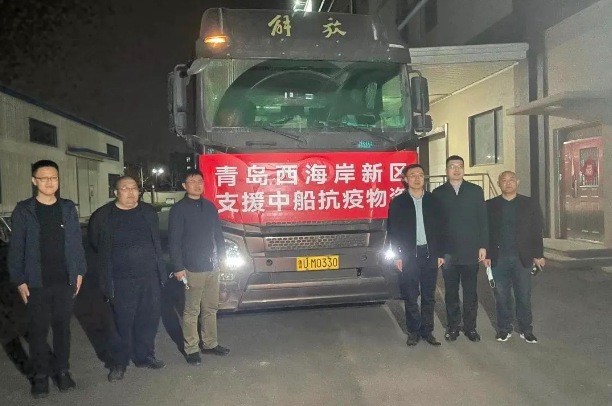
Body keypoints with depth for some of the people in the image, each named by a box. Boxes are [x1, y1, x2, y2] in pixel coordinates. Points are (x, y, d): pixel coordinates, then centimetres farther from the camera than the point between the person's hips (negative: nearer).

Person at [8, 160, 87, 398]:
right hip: (36, 283, -2)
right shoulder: (23, 210, -3)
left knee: (62, 327, 11)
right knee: (38, 330, 7)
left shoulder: (68, 208, 4)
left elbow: (77, 242, 7)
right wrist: (19, 280, -7)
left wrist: (79, 272, 4)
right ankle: (41, 375, 22)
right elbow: (16, 248, -2)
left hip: (66, 280, 2)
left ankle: (62, 370, 26)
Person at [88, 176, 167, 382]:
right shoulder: (102, 216, -5)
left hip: (151, 277, 4)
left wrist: (158, 266, 11)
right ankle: (119, 363, 21)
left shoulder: (149, 212, 7)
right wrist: (112, 261, 9)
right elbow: (95, 244, 7)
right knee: (123, 323, 3)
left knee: (149, 319, 11)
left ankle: (144, 356, 28)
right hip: (121, 281, -3)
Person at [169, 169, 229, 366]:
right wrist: (178, 267, -13)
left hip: (212, 267, 6)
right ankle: (191, 349, 14)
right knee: (192, 311, 3)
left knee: (211, 308, 14)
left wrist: (222, 257, 12)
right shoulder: (179, 209, -6)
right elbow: (174, 240, -9)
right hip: (192, 269, -5)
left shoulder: (210, 206, 10)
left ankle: (210, 344, 26)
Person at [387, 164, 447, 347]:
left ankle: (427, 331, 19)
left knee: (429, 296, 8)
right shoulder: (398, 202, 0)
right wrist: (397, 256, -7)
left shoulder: (434, 200, 6)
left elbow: (441, 228, 7)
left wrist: (441, 254, 2)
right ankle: (414, 331, 16)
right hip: (409, 255, -2)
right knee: (410, 296, 4)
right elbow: (393, 231, -1)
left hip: (430, 254, 2)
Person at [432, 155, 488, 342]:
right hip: (448, 251, 0)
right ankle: (452, 327, 19)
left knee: (470, 291, 8)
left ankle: (470, 327, 20)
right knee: (451, 292, 8)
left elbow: (483, 220, 4)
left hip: (471, 251, 1)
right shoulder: (438, 193, 4)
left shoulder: (475, 191, 6)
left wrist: (483, 246, -2)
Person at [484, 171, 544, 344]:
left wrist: (538, 255, -2)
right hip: (498, 258, 0)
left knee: (524, 296, 6)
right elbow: (485, 232, 3)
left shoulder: (530, 204, 4)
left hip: (522, 258, 0)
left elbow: (537, 231, 3)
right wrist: (487, 255, -3)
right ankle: (504, 328, 18)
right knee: (501, 296, 6)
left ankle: (526, 330, 18)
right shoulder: (490, 205, 4)